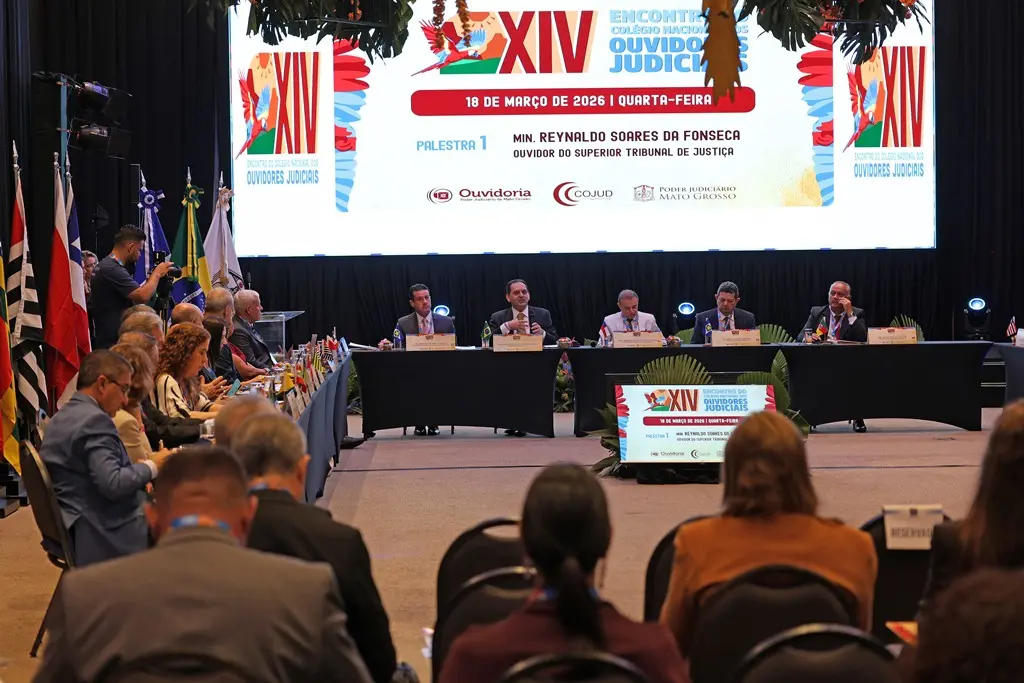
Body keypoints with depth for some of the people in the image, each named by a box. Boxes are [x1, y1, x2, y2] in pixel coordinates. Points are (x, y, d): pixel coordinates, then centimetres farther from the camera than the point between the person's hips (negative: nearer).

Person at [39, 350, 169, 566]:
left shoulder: (61, 418, 13)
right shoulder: (94, 420, -17)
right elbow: (112, 484, -25)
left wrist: (139, 472, 8)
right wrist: (150, 467, -11)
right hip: (108, 535, -10)